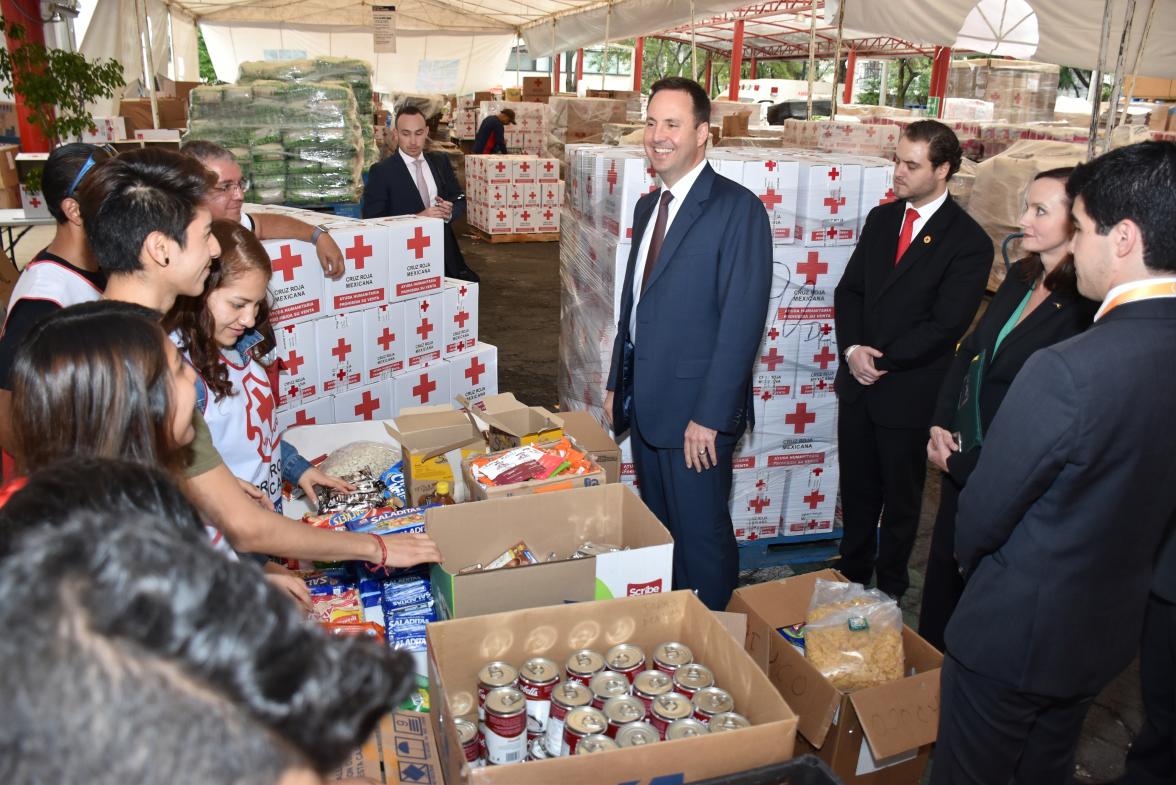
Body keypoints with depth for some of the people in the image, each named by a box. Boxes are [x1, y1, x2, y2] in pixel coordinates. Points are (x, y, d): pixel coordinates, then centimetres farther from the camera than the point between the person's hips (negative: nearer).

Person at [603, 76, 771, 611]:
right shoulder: (648, 206, 12)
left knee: (701, 536, 7)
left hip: (696, 410, -7)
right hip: (644, 401, 8)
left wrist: (710, 415, -20)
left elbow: (742, 320, -18)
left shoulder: (737, 209, -14)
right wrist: (617, 384, 16)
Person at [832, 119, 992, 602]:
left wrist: (882, 361, -16)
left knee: (901, 498, 13)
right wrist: (852, 350, -10)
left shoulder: (969, 241, -13)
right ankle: (851, 575, 35)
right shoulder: (881, 218, 6)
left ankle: (889, 590, 31)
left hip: (909, 393, -5)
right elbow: (849, 290, 6)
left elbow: (945, 326, -18)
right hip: (857, 383, 5)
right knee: (856, 491, 17)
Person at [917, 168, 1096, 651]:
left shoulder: (1086, 310, -21)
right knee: (942, 572, 21)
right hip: (960, 460, 7)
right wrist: (940, 427, -2)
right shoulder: (1021, 277, 3)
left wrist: (964, 463, -14)